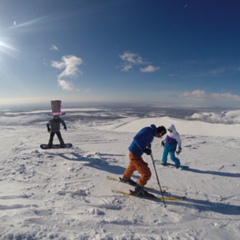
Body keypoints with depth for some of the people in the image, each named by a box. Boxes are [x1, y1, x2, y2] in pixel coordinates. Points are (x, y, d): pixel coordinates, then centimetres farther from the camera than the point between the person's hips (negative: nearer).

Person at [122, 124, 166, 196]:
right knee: (146, 173, -4)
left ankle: (126, 178, 62)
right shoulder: (149, 131, -25)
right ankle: (138, 190, 15)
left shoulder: (151, 131, 3)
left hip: (135, 152, 10)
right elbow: (136, 138, -34)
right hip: (134, 154, -10)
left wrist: (148, 144, 19)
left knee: (133, 166, 36)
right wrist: (144, 149, -34)